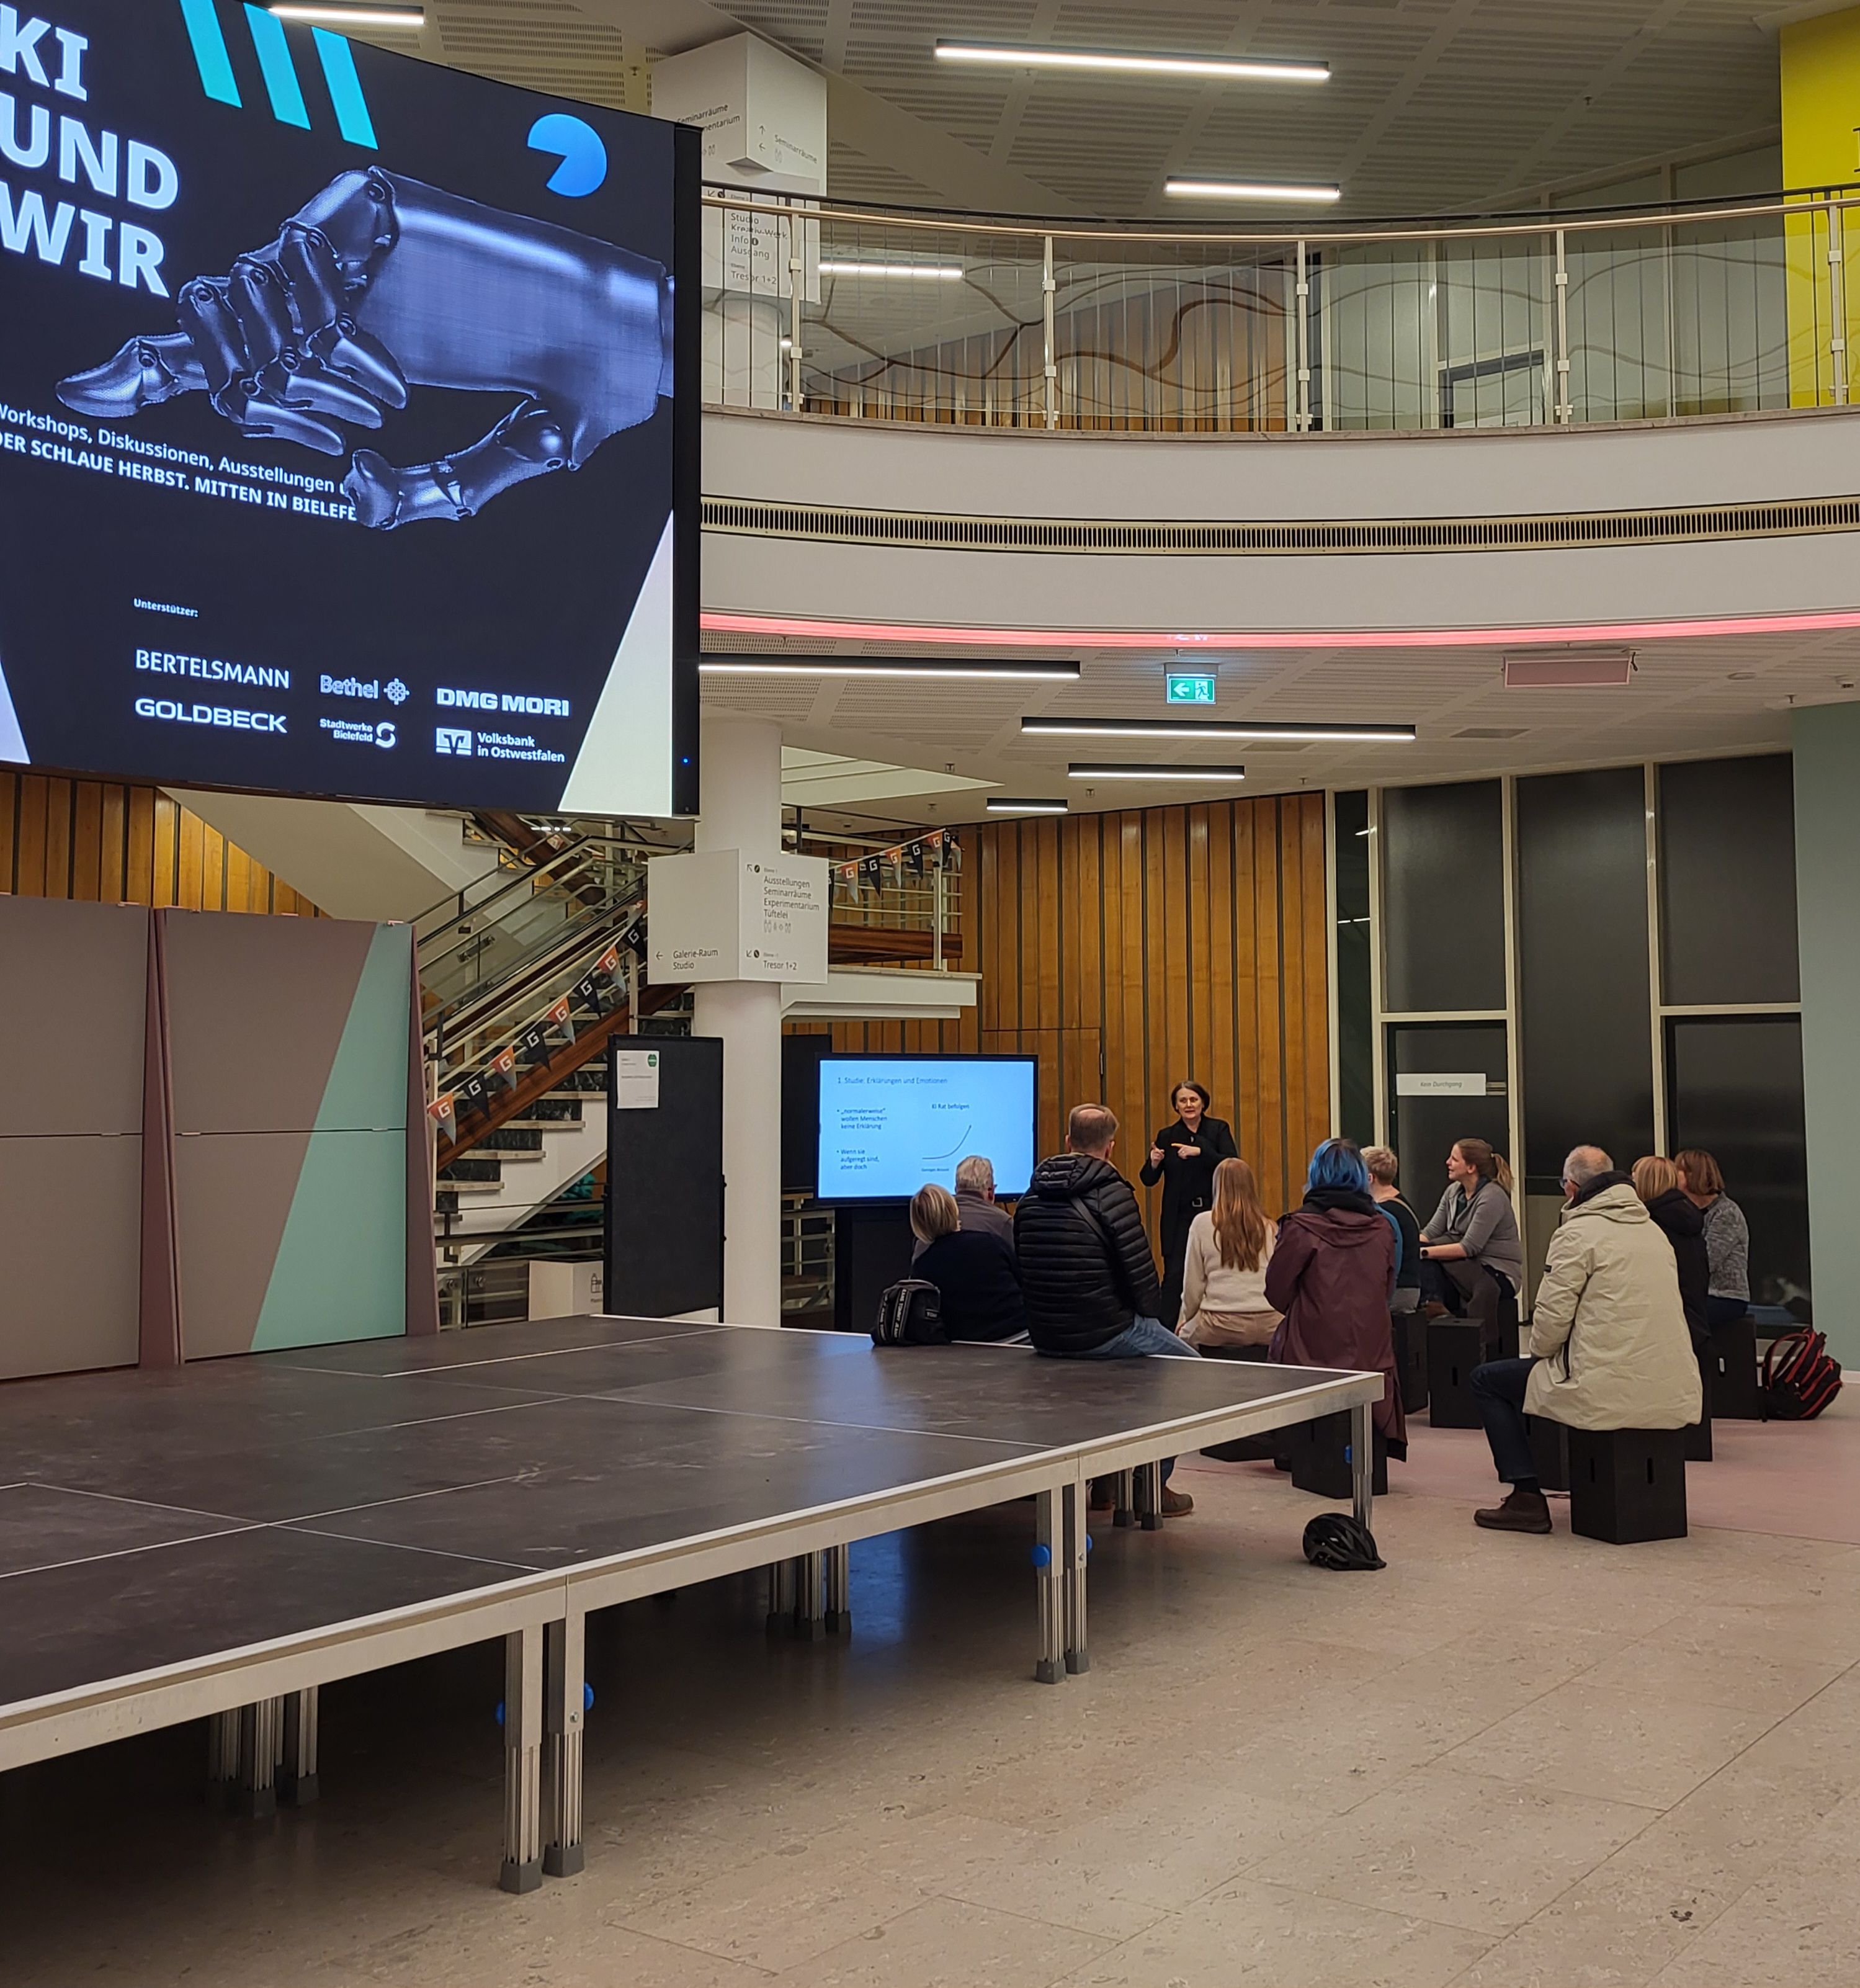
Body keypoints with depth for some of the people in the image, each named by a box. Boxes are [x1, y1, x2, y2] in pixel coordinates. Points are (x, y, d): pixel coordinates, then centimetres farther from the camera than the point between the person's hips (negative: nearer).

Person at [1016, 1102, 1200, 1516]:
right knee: (1188, 1366, 17)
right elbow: (1139, 1269, -15)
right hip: (1103, 1334, -7)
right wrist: (1148, 1313, 3)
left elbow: (1023, 1270, 11)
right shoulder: (1111, 1193, -14)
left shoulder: (1031, 1197, 5)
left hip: (1044, 1337, 7)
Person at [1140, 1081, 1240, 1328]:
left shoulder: (1219, 1129, 3)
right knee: (1174, 1274, -8)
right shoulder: (1166, 1136, 5)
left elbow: (1233, 1164, -12)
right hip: (1179, 1217, 0)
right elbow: (1149, 1180, 4)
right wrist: (1154, 1163, -18)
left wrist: (1200, 1152, -23)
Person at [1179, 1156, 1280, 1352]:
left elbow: (1193, 1284, 5)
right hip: (1268, 1327, 3)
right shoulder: (1270, 1227, 6)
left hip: (1219, 1326, -3)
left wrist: (1187, 1318, 21)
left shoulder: (1203, 1224, 0)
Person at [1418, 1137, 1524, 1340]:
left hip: (1498, 1276, -7)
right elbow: (1430, 1233, 3)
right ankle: (1433, 1304, -27)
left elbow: (1469, 1248, -22)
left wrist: (1424, 1252, -26)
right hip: (1467, 1269, 7)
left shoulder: (1492, 1197, -16)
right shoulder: (1454, 1192, 8)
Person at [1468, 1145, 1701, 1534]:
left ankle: (1527, 1497, 6)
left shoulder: (1578, 1234, -8)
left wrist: (1539, 1353, 9)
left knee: (1486, 1380, 9)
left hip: (1609, 1393, -8)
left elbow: (1552, 1316, -13)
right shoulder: (1653, 1231, 16)